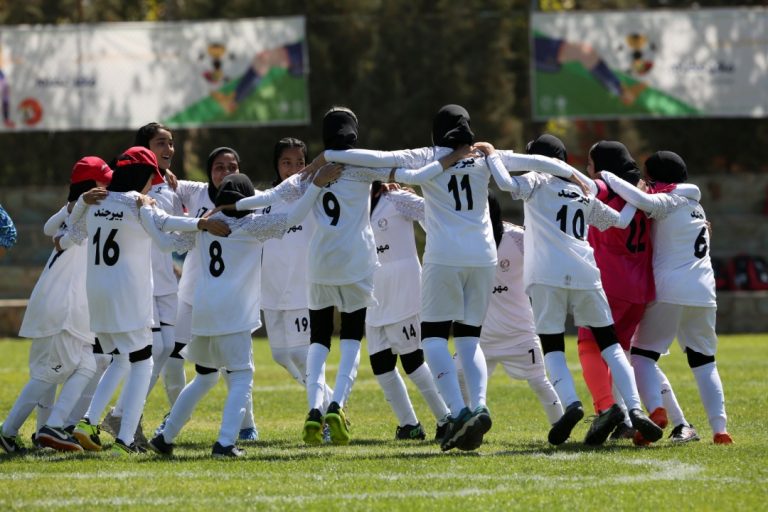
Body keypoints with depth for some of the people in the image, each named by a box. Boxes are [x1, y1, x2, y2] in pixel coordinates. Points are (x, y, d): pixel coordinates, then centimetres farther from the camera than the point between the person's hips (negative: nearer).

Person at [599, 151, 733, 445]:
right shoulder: (695, 205, 21)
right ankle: (720, 429, 1)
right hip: (703, 294, 7)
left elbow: (640, 200, -24)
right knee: (704, 360, 13)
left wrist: (607, 178, -13)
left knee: (642, 353, 2)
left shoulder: (668, 202, -5)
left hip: (670, 291, -7)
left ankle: (656, 410, -22)